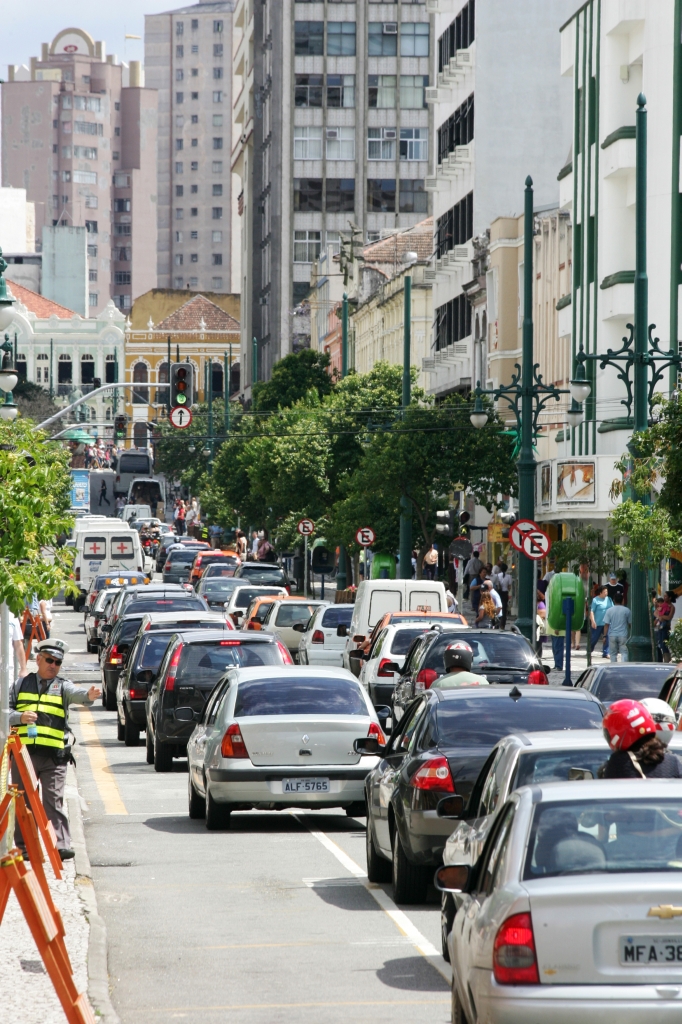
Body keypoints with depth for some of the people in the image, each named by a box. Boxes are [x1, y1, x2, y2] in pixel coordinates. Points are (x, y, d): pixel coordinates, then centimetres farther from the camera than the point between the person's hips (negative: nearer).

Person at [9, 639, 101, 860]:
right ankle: (23, 845, 15)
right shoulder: (21, 684, 14)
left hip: (53, 755, -2)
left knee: (54, 801, -8)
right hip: (23, 752, 2)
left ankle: (61, 845, -12)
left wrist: (88, 694, -37)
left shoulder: (62, 686, 9)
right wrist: (19, 717, -9)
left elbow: (75, 693, -14)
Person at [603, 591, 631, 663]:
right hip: (623, 635, -1)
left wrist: (605, 636, 1)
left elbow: (606, 624, -3)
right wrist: (629, 634, 21)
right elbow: (630, 624, 7)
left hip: (612, 635, 1)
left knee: (613, 653, 10)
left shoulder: (609, 610, -2)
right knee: (624, 652, -1)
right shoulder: (627, 610, -2)